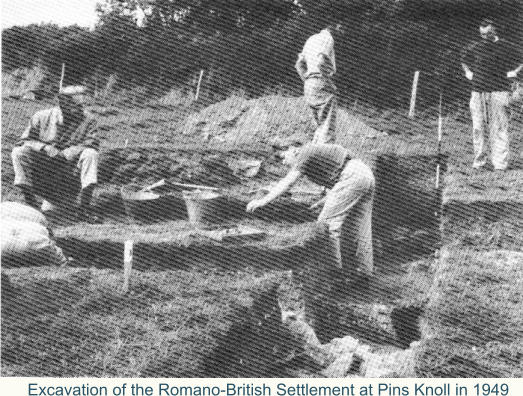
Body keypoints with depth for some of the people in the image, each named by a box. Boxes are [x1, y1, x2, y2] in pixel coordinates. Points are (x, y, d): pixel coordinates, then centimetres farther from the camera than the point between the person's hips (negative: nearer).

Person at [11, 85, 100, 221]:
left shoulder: (88, 120, -10)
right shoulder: (42, 117, -10)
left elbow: (92, 143, -19)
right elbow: (23, 141, -8)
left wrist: (71, 152, -33)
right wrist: (45, 147, -26)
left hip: (70, 162, 0)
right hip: (42, 162, 0)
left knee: (90, 154, -29)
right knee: (18, 152, -23)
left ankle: (83, 208, -30)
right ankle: (30, 203, -22)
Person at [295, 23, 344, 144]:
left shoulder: (311, 39, 21)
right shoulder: (327, 38, -7)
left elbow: (299, 64, 23)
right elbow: (321, 62, -23)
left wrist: (307, 81, 17)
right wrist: (327, 81, -15)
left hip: (308, 84, 9)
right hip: (321, 84, -9)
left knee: (320, 125, 13)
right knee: (328, 125, -9)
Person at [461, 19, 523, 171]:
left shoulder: (507, 47, 3)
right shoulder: (475, 48, 12)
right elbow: (464, 60, 30)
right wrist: (468, 72, 16)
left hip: (499, 91, -3)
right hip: (478, 91, 3)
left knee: (499, 127, -6)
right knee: (477, 127, 2)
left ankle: (500, 163, -6)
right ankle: (478, 160, 11)